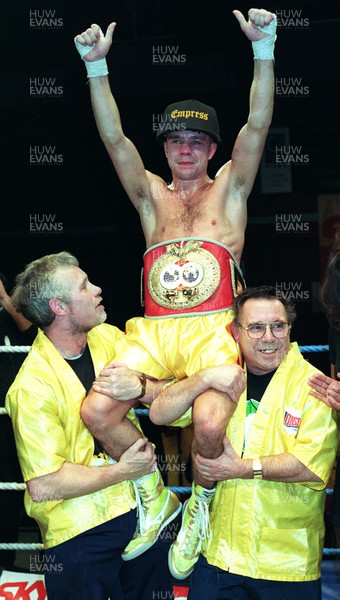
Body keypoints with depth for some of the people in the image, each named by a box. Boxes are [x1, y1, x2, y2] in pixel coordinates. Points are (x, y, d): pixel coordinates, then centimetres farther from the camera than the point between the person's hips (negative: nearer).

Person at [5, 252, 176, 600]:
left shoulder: (108, 338, 2)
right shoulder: (33, 387, -20)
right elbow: (42, 486, -23)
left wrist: (141, 386, -19)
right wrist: (122, 472, -16)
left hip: (144, 512, 6)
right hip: (82, 533, -6)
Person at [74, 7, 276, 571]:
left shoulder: (229, 189, 16)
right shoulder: (152, 196, 21)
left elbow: (258, 125, 3)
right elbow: (114, 138, 9)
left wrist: (264, 49, -9)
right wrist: (96, 66, -3)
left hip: (211, 330, -3)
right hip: (153, 331, 3)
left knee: (210, 425, -30)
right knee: (96, 412, -20)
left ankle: (202, 500, 5)